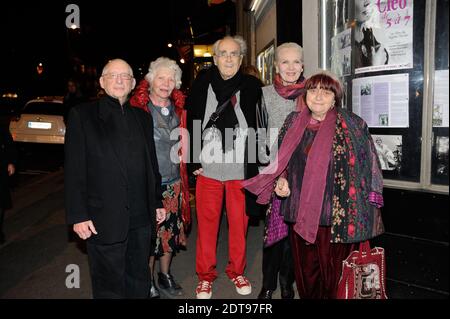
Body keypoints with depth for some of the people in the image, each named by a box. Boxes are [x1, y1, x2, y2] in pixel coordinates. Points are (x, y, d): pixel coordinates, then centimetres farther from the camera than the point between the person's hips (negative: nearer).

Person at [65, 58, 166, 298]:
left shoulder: (143, 117, 12)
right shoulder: (82, 115, -1)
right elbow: (74, 169, -5)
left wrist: (157, 203, 14)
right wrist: (78, 215, -10)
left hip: (141, 218, 4)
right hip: (104, 220, -4)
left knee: (139, 281, 17)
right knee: (109, 285, 8)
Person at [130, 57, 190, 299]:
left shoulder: (177, 108, 6)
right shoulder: (138, 108, -9)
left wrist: (182, 177, 12)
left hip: (174, 182, 5)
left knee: (171, 231, 14)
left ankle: (165, 275, 34)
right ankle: (148, 282, 26)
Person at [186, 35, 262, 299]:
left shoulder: (252, 86, 3)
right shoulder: (203, 84, 2)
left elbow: (259, 127, 4)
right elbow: (192, 124, 2)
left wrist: (257, 165, -1)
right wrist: (195, 162, -3)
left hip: (241, 169, 0)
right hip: (208, 168, 0)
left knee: (239, 223, 10)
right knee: (207, 223, 8)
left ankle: (237, 271, 30)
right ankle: (206, 275, 25)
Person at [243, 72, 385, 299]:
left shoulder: (352, 125, -3)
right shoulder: (293, 122, 9)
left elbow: (368, 167, 0)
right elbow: (281, 161, 18)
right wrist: (281, 180, -1)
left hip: (336, 217, -3)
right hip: (300, 214, 4)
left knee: (333, 276, 7)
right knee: (305, 272, 15)